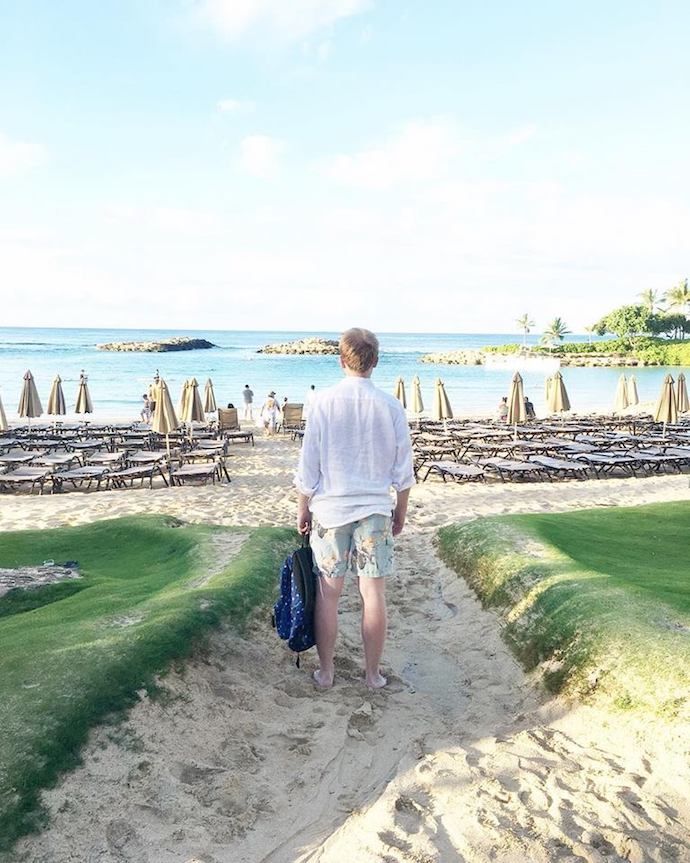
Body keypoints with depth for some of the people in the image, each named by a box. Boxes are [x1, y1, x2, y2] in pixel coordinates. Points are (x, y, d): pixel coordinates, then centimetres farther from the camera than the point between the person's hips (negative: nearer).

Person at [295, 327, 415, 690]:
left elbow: (308, 465, -5)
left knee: (328, 593, 10)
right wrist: (400, 511, 14)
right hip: (376, 510, 1)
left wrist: (303, 508, 8)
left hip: (330, 509, -1)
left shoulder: (323, 402, -8)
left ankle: (325, 671, 22)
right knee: (373, 593, 9)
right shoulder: (391, 406, -3)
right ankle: (373, 673, 20)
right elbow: (403, 470, 2)